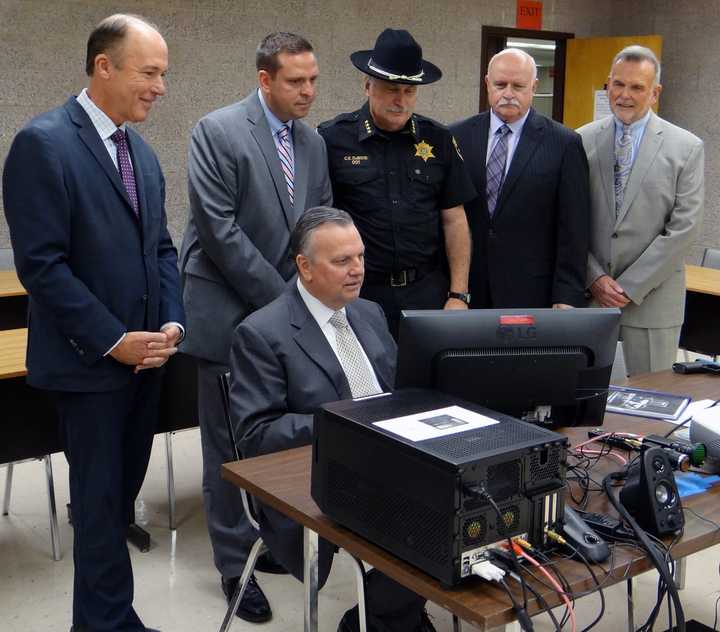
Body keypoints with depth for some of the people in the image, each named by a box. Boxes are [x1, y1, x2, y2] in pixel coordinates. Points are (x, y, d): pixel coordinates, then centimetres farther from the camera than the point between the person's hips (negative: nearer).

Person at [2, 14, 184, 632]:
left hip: (144, 353, 7)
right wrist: (112, 340, -17)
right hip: (89, 360, -7)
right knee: (102, 495, 3)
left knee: (123, 489, 17)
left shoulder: (142, 151, 11)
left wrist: (172, 322, -1)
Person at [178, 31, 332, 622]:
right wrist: (283, 299, -16)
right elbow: (220, 230, -18)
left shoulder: (313, 142, 9)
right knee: (230, 446, 5)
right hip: (230, 313, -5)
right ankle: (235, 563, 18)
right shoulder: (217, 131, -11)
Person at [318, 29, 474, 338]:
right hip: (359, 292, -2)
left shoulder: (438, 139, 4)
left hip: (427, 292, 2)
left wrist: (458, 295, 1)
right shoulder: (331, 139, -4)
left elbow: (454, 220, 6)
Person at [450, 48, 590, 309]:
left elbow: (573, 230, -4)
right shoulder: (458, 136, 4)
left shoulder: (565, 144, -3)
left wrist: (567, 297, -8)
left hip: (530, 295, -2)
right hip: (466, 289, 2)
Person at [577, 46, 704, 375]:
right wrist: (594, 277, -7)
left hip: (652, 296, -1)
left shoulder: (686, 147, 0)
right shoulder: (584, 140, 5)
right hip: (588, 293, 2)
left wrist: (630, 287, -10)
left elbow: (683, 228, -6)